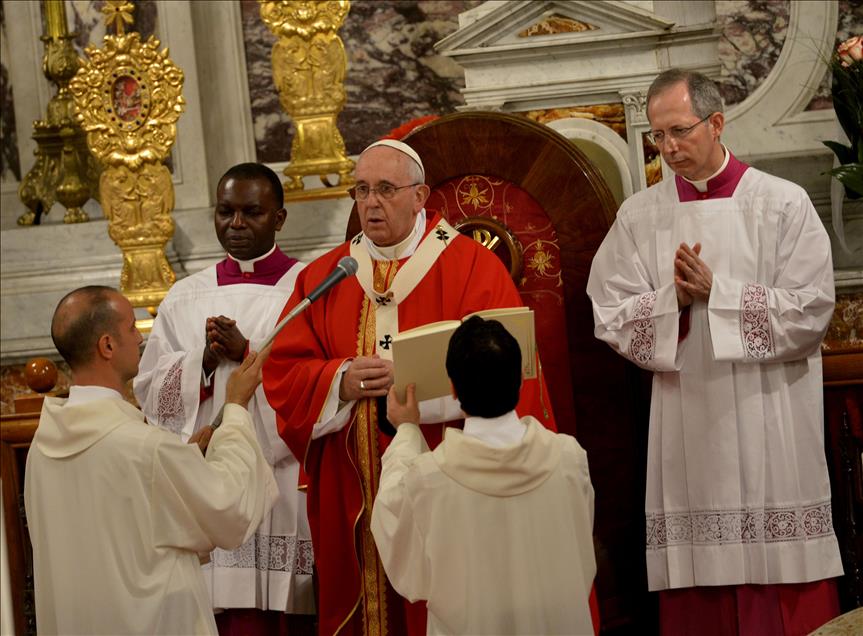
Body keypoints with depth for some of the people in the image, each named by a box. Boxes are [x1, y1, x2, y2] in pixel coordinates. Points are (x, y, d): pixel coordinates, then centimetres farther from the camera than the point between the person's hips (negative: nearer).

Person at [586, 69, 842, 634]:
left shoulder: (784, 204, 1)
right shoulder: (638, 217, 8)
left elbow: (811, 312, -5)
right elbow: (610, 316, 4)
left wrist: (716, 291, -12)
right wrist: (674, 299, -13)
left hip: (771, 426, -2)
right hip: (687, 433, 2)